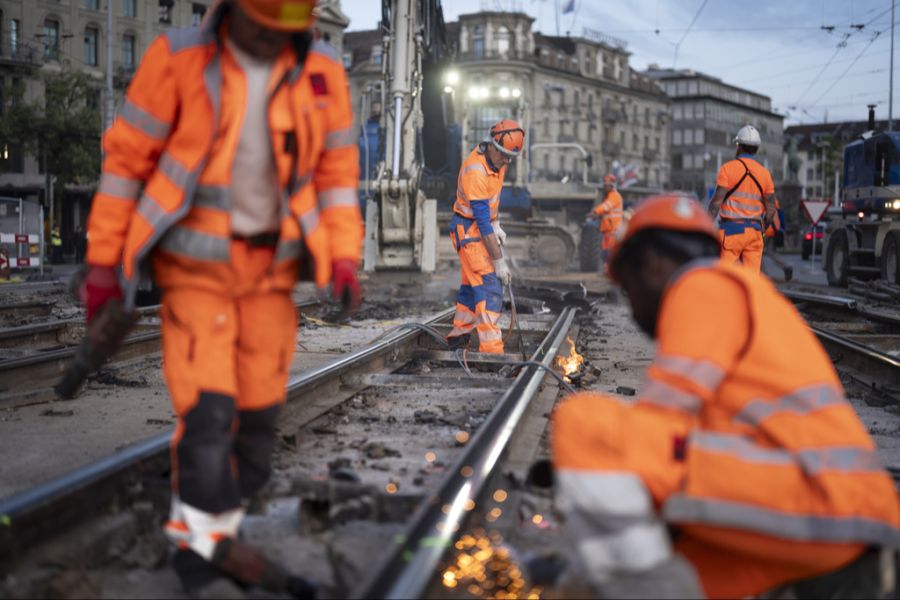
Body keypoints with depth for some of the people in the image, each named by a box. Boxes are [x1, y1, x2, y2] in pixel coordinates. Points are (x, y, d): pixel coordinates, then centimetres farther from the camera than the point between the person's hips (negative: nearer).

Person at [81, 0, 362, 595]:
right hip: (195, 264, -4)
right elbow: (127, 157, -7)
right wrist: (103, 262, -6)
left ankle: (217, 537, 23)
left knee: (257, 410, 6)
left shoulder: (322, 71, -3)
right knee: (209, 411, -11)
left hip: (270, 266, 4)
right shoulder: (179, 57, -13)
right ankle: (198, 551, 4)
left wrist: (343, 258, -7)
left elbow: (336, 170, 4)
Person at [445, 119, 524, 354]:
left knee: (473, 283, 19)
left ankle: (459, 334, 34)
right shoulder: (475, 171, -29)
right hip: (469, 230, -9)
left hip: (481, 227, 9)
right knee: (489, 287, -16)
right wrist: (499, 261, -26)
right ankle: (491, 350, -19)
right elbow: (482, 220, -28)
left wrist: (496, 225, 6)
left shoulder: (496, 159, -2)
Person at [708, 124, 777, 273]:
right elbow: (771, 210, 9)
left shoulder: (728, 168, -4)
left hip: (731, 229, -4)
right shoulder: (765, 173, 9)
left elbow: (716, 202, -10)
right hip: (754, 230, 4)